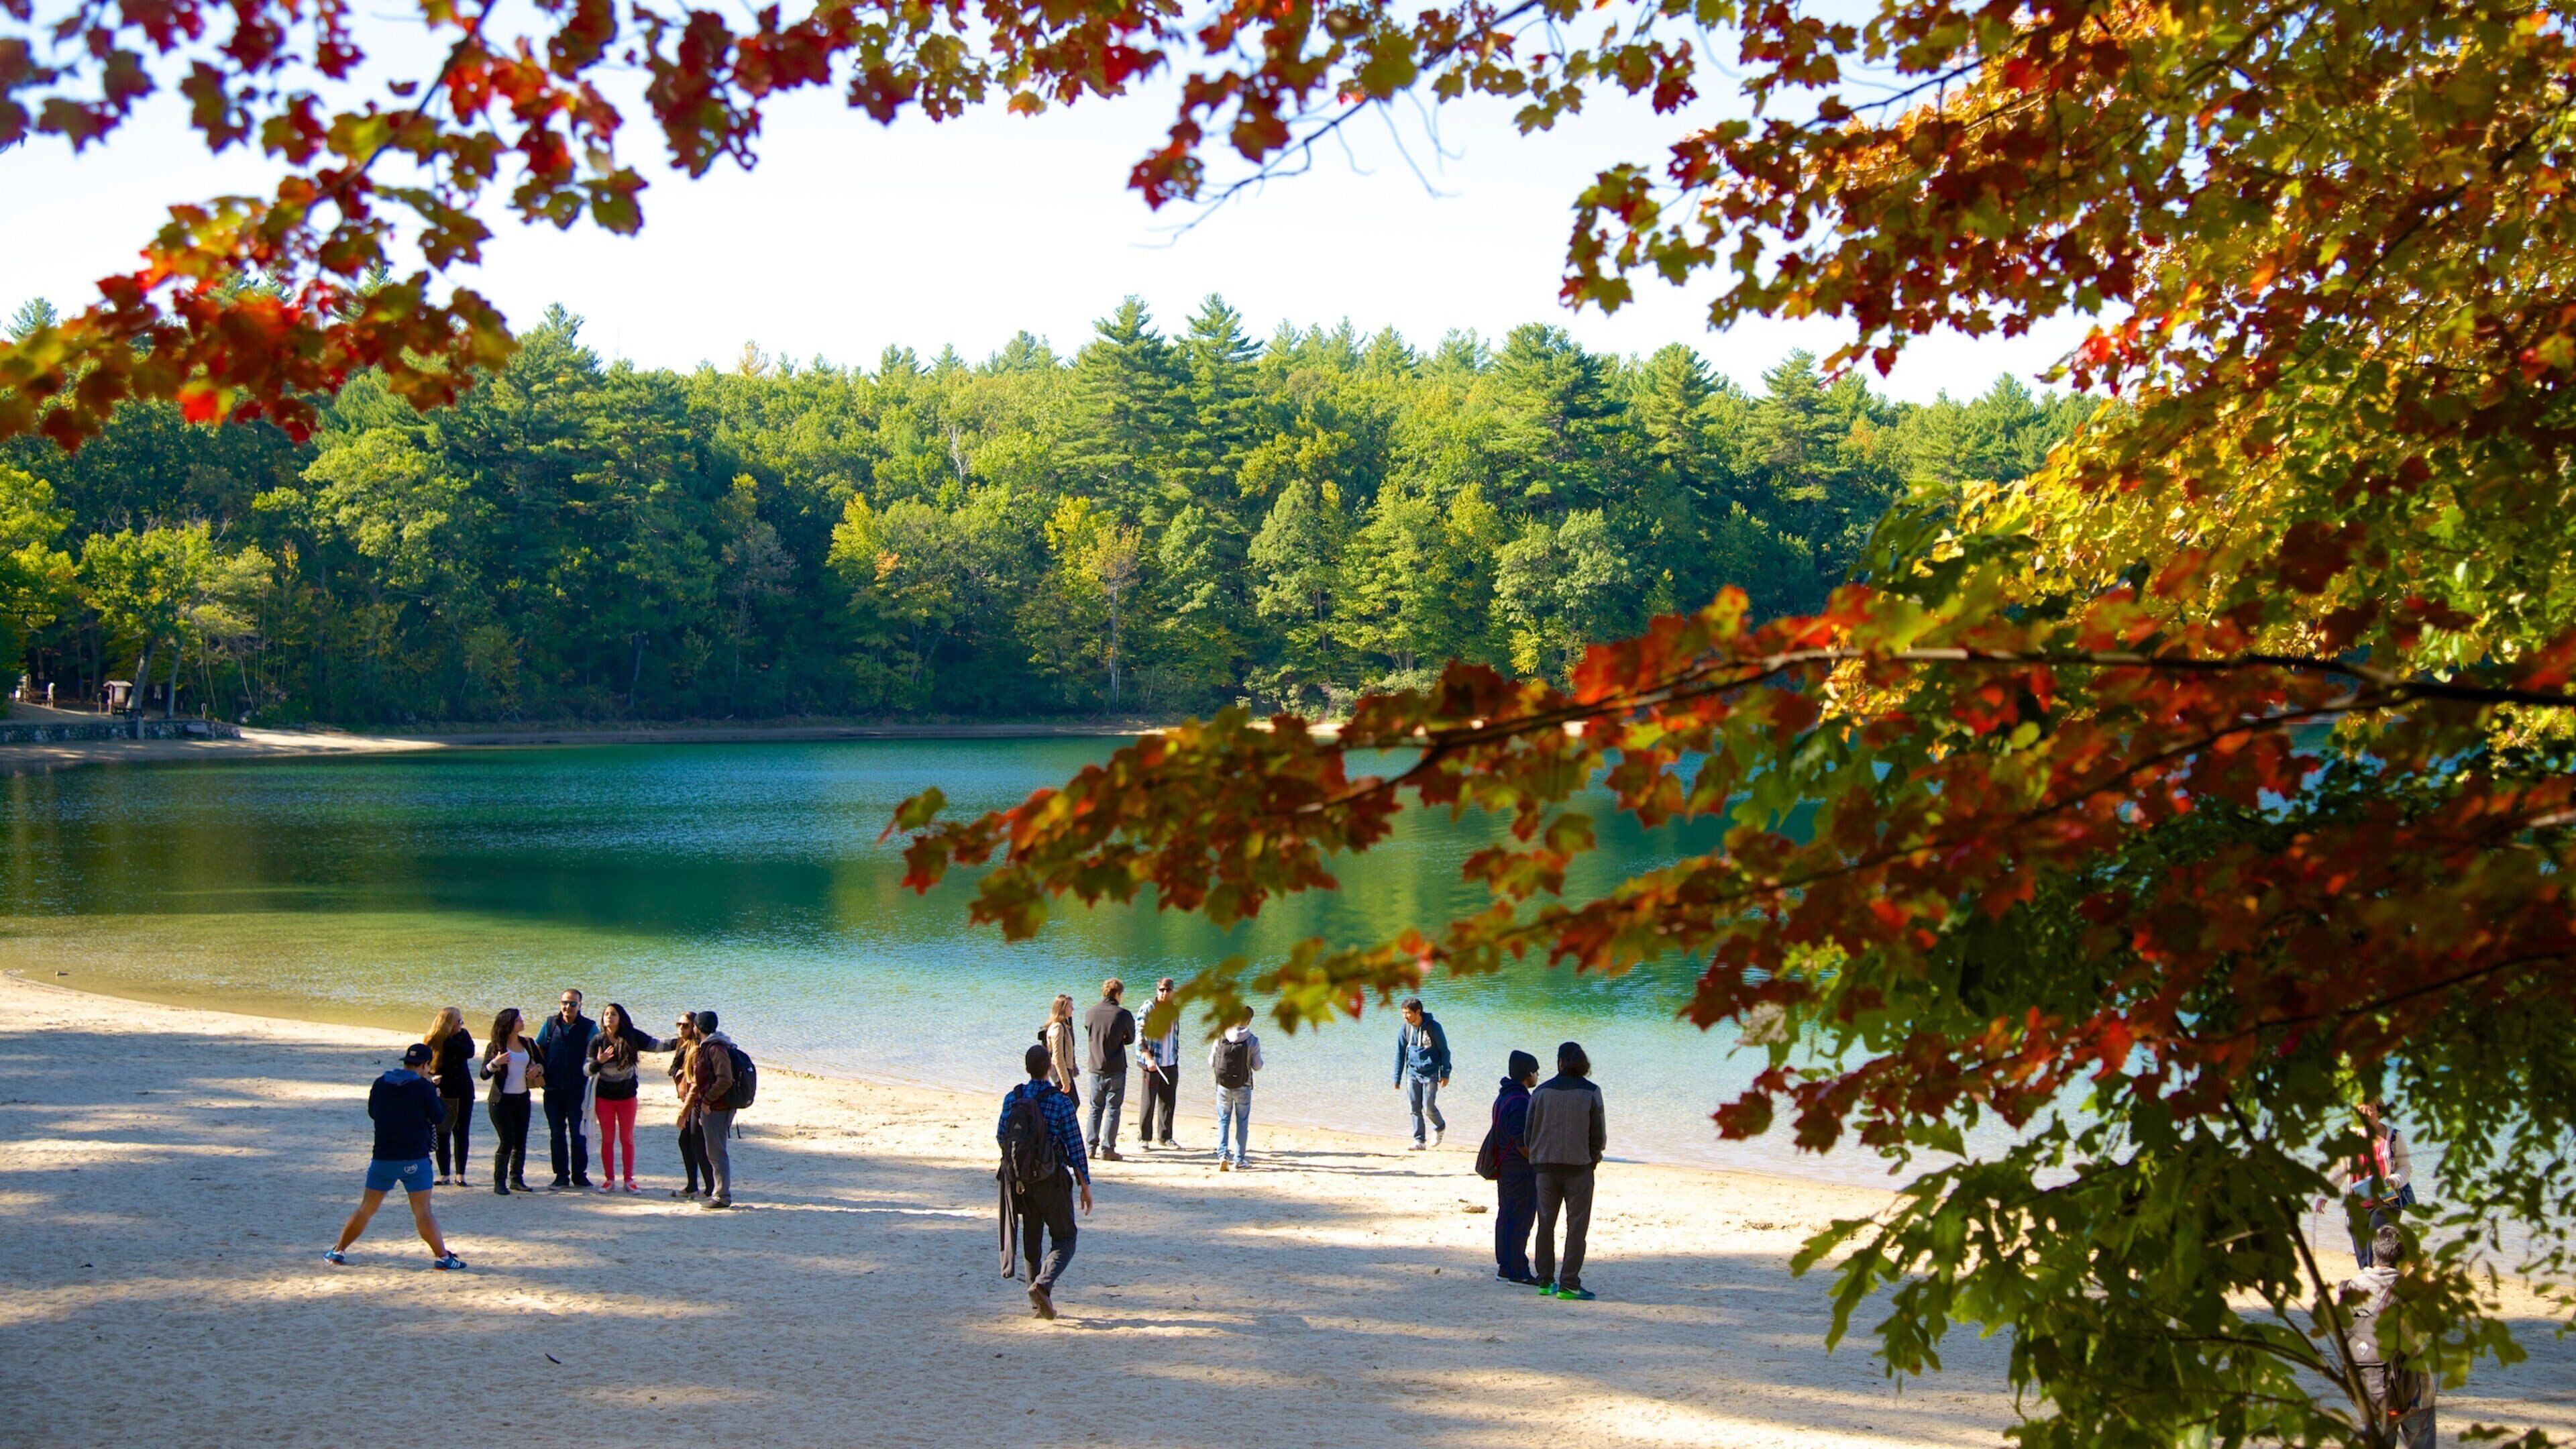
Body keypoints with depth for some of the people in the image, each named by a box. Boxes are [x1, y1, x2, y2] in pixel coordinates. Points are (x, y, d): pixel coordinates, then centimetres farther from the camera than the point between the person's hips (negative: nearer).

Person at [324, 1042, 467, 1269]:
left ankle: (338, 1251, 19)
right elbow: (439, 1117, -4)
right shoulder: (424, 1087, -10)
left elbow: (372, 1112, 17)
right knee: (423, 1211, -3)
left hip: (383, 1158, 4)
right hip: (415, 1159, -4)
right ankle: (442, 1256, -7)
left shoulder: (380, 1085, 3)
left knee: (366, 1209, 14)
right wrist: (437, 1097, 14)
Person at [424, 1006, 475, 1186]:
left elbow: (470, 1052, -17)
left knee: (462, 1133, 3)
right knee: (443, 1134, 0)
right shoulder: (431, 1042, -7)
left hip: (463, 1092, 2)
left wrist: (449, 1043, -20)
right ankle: (444, 1175, 8)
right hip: (442, 1094, -2)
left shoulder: (463, 1035, 1)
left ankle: (460, 1174, 8)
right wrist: (432, 1078, -23)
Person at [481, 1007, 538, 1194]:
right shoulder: (495, 1046, -7)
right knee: (507, 1142, -9)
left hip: (522, 1098, 6)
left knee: (521, 1142, 5)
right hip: (502, 1100, -6)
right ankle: (499, 1182, -2)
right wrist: (495, 1063, -31)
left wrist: (538, 1069, -3)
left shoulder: (527, 1043, 9)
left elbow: (540, 1063, 20)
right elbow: (484, 1074, -12)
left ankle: (517, 1179, 13)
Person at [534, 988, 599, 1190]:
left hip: (577, 1090, -2)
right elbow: (538, 1049, 13)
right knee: (556, 1134, 6)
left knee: (578, 1133, 1)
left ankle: (579, 1175, 12)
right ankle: (561, 1176, 13)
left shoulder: (589, 1027, 0)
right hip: (553, 1089, 2)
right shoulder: (551, 1024, 7)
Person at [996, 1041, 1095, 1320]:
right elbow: (1075, 1147, -11)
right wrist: (1085, 1186, -4)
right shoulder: (1061, 1102, -13)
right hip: (1051, 1181, -4)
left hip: (1018, 1179, 4)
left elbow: (1001, 1137, 4)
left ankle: (1039, 1302, 14)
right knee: (1064, 1240, 7)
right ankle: (1043, 1284, -17)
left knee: (1032, 1241, 15)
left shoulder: (1012, 1098, -2)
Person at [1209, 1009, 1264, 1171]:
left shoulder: (1220, 1038, -7)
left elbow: (1211, 1062, -1)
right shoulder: (1252, 1041, -12)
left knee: (1223, 1120, 13)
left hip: (1223, 1086, 1)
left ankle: (1223, 1155, -3)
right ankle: (1239, 1160, 15)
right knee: (1242, 1123, 12)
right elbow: (1257, 1066, -6)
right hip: (1243, 1087, -1)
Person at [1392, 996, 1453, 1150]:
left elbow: (1444, 1050, -2)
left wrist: (1445, 1074, -3)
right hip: (1413, 1074, 4)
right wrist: (1397, 1079, 8)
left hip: (1430, 1074, -4)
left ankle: (1440, 1127, 22)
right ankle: (1419, 1141, 8)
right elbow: (1400, 1054, 8)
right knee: (1415, 1108, 0)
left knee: (1428, 1108, -7)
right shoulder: (1404, 1029, 0)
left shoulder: (1433, 1027, -11)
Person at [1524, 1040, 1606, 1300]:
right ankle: (1569, 1284, -4)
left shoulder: (1542, 1091, 0)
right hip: (1579, 1167, -3)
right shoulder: (1590, 1093, -6)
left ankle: (1545, 1281, 17)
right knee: (1576, 1227, 1)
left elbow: (1528, 1134, 3)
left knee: (1546, 1225, 13)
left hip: (1546, 1168, 3)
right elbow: (1599, 1135, -5)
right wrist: (1593, 1158, 13)